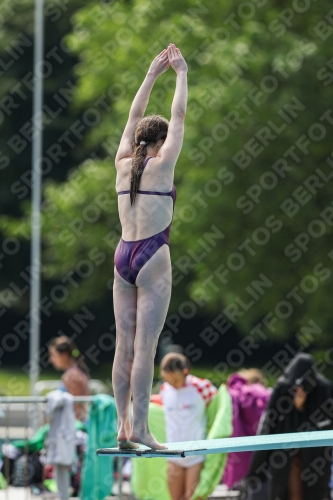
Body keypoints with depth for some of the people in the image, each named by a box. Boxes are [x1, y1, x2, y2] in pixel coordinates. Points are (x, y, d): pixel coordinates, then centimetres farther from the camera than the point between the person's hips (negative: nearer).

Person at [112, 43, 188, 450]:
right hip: (152, 258, -6)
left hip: (123, 257, 6)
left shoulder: (123, 164, 7)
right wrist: (180, 73, 11)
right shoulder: (162, 165, -6)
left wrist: (152, 74, 26)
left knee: (124, 346, 4)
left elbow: (134, 118, 19)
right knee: (145, 346, -8)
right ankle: (140, 428, -10)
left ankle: (123, 426, 4)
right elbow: (179, 117, 1)